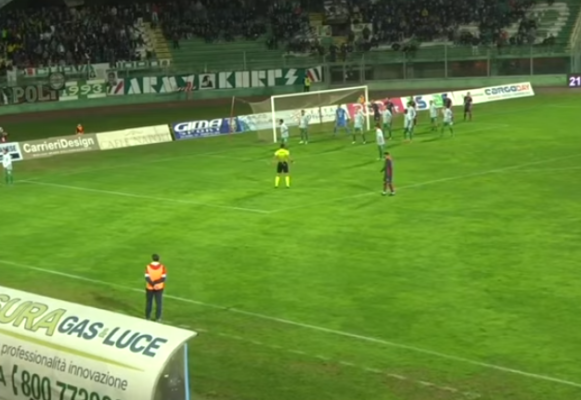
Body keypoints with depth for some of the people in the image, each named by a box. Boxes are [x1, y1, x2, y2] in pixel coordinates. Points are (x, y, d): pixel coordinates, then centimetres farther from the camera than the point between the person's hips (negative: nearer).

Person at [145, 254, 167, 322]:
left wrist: (153, 284, -17)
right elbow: (164, 278, -16)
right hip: (159, 288, 0)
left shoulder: (148, 266, -12)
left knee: (149, 302, 14)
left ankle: (147, 317, 21)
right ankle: (158, 318, 12)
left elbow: (147, 278, -17)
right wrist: (156, 282, -17)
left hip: (149, 288, 0)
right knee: (158, 303, 9)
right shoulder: (162, 267, -11)